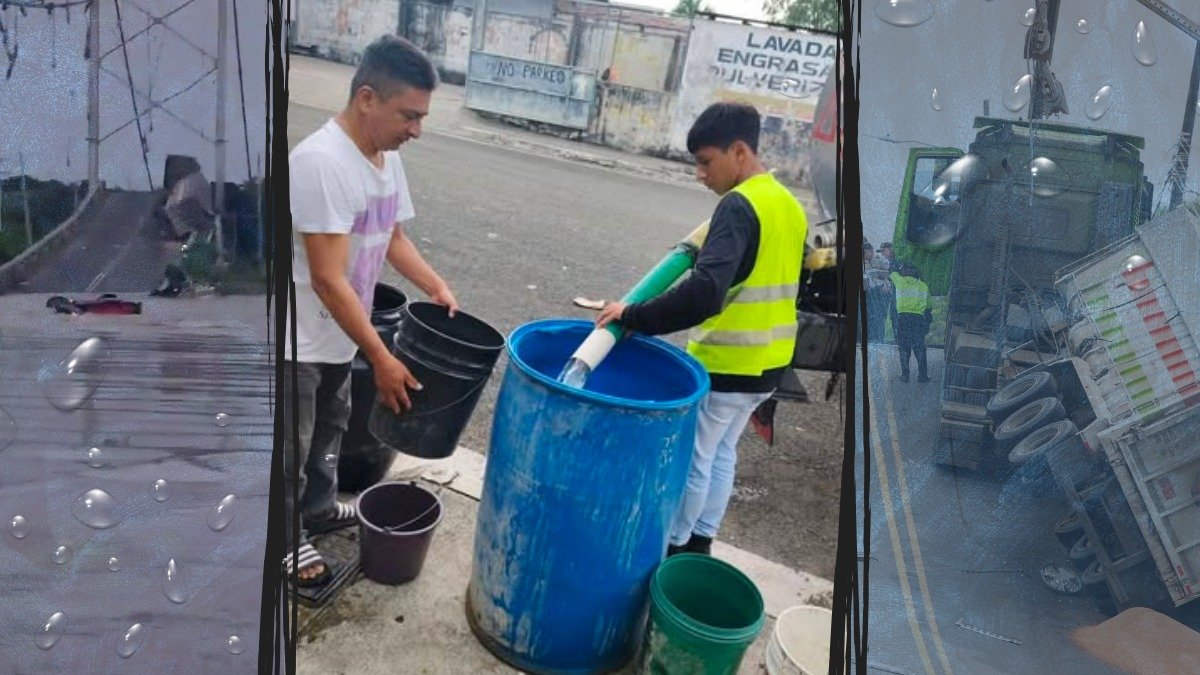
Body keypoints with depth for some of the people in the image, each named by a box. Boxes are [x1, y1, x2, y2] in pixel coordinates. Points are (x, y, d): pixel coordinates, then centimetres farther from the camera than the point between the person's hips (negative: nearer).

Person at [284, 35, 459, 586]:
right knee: (291, 448, 10)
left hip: (339, 334, 9)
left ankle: (318, 509, 47)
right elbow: (328, 279, -31)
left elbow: (393, 237, 13)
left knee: (330, 429, 26)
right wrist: (382, 359, -28)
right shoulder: (321, 161, -30)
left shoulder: (387, 156, -1)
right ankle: (286, 537, 31)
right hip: (298, 338, -8)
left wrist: (436, 286, -2)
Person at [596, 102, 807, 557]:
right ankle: (698, 546, 34)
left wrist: (634, 317, -28)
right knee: (720, 455, 21)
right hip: (766, 364, 9)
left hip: (726, 364, -9)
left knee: (691, 461, 7)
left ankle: (672, 550, 23)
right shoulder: (788, 204, 8)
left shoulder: (739, 205, -20)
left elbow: (705, 293, -33)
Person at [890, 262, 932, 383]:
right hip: (919, 318, 2)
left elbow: (893, 274, 27)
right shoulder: (924, 286, 12)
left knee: (904, 348, 4)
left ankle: (905, 375, 1)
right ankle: (922, 375, 2)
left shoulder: (901, 281, 4)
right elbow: (928, 305, 12)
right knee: (919, 348, 5)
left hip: (903, 317, -2)